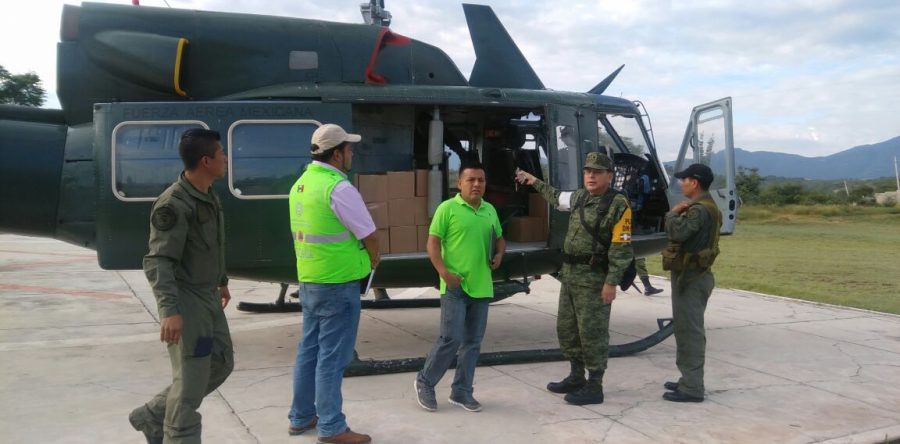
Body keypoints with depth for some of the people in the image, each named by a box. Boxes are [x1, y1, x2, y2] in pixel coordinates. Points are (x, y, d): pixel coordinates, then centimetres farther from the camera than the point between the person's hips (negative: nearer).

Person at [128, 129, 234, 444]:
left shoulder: (206, 196, 8)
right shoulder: (173, 204, -21)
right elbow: (158, 261, -25)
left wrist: (221, 280, 30)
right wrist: (170, 311, -34)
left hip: (205, 297, 9)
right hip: (184, 302, -9)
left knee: (221, 364, 14)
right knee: (191, 377, -2)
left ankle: (152, 417, 27)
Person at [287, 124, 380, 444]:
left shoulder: (300, 185, 9)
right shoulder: (338, 187, -18)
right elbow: (368, 235, -13)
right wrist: (373, 260, 8)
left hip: (308, 280, 9)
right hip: (338, 283, -9)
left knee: (309, 350, 16)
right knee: (332, 356, 0)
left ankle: (301, 417, 27)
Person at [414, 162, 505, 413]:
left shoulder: (490, 210, 11)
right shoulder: (447, 208, -6)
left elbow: (499, 238, 25)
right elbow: (433, 243, -8)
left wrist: (499, 254, 5)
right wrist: (444, 272, -18)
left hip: (481, 287, 6)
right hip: (455, 286, -6)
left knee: (473, 341, 9)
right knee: (451, 339, -8)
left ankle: (461, 391, 21)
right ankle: (424, 382, 13)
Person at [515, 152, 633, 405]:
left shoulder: (618, 205, -12)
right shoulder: (580, 197, 11)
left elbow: (621, 248, -15)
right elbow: (557, 198, 34)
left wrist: (611, 282, -19)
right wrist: (535, 183, 41)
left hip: (594, 279, -8)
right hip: (569, 273, 8)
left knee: (592, 332, -3)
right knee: (566, 328, 15)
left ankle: (595, 387, 8)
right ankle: (576, 377, 29)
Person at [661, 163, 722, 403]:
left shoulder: (700, 209, -19)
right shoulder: (706, 207, 17)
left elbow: (678, 232, -32)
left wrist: (673, 213, -15)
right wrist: (679, 213, 1)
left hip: (690, 278, -11)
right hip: (693, 275, 11)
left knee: (689, 331, -7)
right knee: (688, 329, 17)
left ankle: (692, 388, -2)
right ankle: (689, 380, 27)